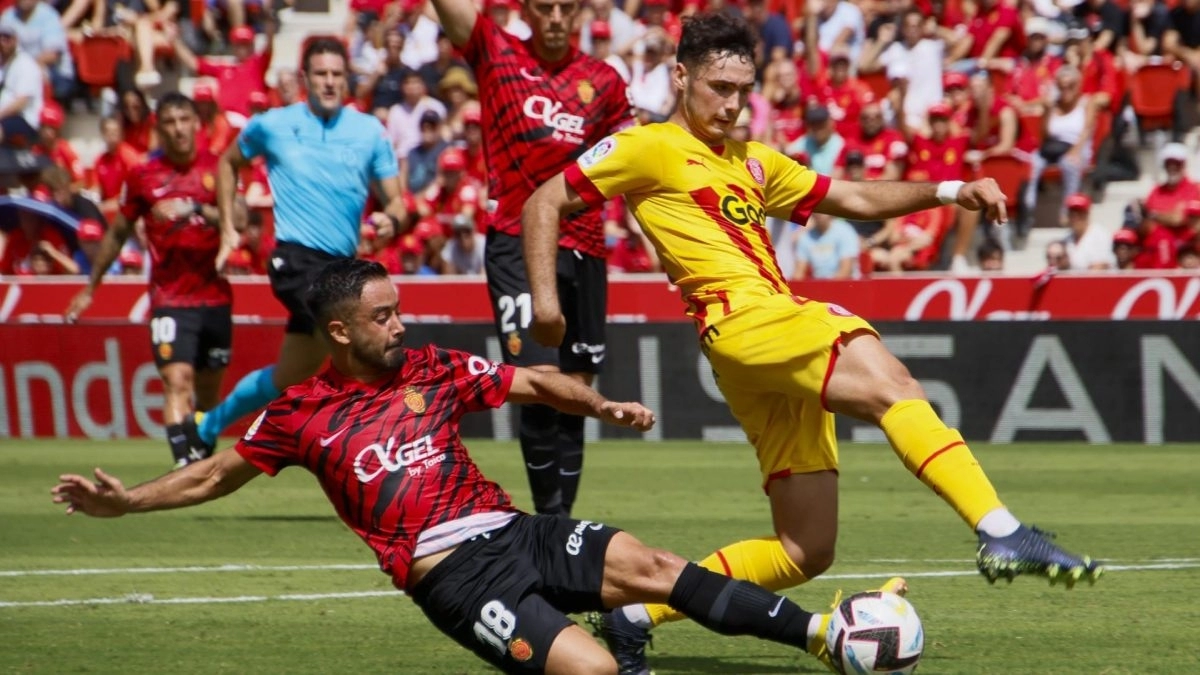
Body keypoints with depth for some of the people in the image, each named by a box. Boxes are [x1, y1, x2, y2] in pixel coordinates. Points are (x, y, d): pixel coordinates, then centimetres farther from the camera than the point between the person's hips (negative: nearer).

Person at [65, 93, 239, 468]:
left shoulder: (217, 169, 2)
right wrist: (90, 289, 19)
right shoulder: (143, 176, 2)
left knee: (210, 387, 11)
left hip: (215, 294, 2)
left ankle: (203, 457, 30)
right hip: (170, 298, -2)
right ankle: (183, 463, -27)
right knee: (177, 380, -18)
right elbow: (117, 233, 14)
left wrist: (195, 209, -28)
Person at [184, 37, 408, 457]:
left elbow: (395, 199, 6)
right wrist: (228, 228, 15)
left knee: (289, 376, 14)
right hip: (298, 259, -4)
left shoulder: (369, 131, 7)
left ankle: (207, 427, 35)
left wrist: (391, 218, -18)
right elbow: (229, 163, 23)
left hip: (342, 263, 4)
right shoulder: (272, 125, 4)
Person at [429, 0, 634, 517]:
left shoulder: (603, 81, 12)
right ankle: (547, 513, -11)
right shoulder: (495, 54, 4)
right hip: (517, 242, -4)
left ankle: (563, 517, 14)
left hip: (584, 248, 4)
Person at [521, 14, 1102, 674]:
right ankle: (1003, 533, -49)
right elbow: (544, 204, 6)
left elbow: (854, 198, 29)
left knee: (805, 551, 5)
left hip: (785, 333, 9)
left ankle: (635, 615, 12)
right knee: (891, 385, -30)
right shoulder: (648, 149, 7)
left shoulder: (753, 163, 28)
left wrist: (949, 191, 16)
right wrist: (544, 298, -5)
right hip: (742, 319, -9)